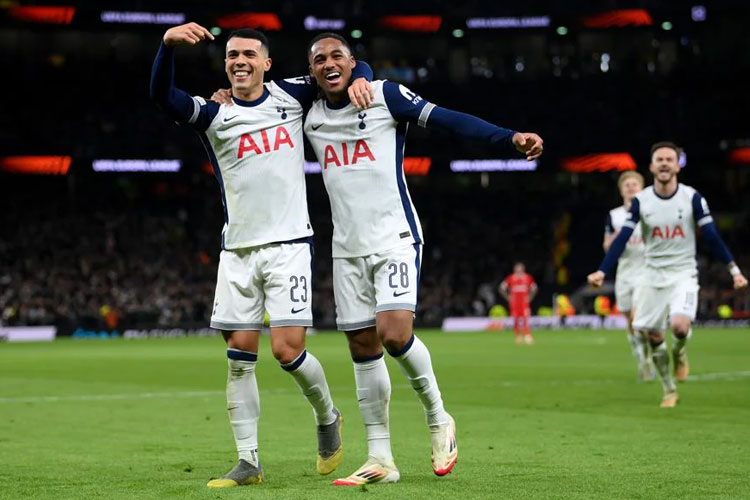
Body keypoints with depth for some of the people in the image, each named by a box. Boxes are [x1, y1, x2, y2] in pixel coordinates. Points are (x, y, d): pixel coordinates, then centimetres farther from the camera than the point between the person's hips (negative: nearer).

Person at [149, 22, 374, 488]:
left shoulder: (291, 96, 5)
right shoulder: (215, 115, 2)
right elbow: (163, 95, -16)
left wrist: (359, 80, -8)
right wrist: (169, 43, -33)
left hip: (289, 244, -2)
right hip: (238, 251, 2)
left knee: (288, 349, -11)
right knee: (239, 358, 0)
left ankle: (328, 418, 17)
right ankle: (249, 462, 7)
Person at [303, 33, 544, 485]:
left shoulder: (385, 95, -5)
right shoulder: (309, 117, 9)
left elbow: (449, 121, -11)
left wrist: (510, 138, -21)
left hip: (394, 239, -5)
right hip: (348, 247, 5)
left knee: (394, 333, -22)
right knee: (363, 348, 5)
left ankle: (438, 417, 3)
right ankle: (381, 459, 12)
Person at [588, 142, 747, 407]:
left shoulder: (692, 197, -7)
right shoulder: (640, 201, -3)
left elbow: (712, 237, -3)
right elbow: (622, 239, -5)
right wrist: (602, 271, -16)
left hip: (684, 273, -2)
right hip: (653, 274, 2)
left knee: (680, 326, -24)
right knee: (653, 335, 0)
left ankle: (679, 354, 12)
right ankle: (669, 391, 20)